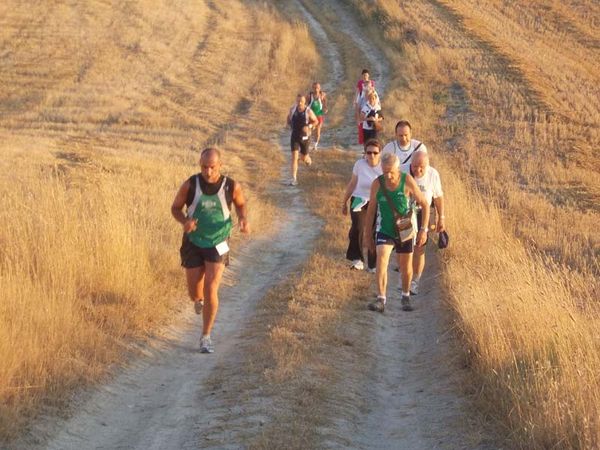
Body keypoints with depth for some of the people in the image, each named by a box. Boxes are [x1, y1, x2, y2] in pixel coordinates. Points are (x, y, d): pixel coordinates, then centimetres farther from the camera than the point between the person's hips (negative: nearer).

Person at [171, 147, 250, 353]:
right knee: (195, 294, 6)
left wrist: (243, 219, -15)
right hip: (193, 243, 1)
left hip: (217, 244, -1)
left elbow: (240, 204, 7)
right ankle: (200, 299, 47)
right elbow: (175, 208, -1)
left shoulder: (231, 187, -14)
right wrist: (184, 222, -23)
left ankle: (206, 337, 4)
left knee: (211, 290, -12)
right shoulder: (190, 185, -15)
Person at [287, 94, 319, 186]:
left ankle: (307, 158, 54)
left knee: (303, 157, 13)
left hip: (304, 137, -1)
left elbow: (316, 121, -3)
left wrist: (309, 127, -20)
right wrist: (291, 125, 3)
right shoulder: (293, 109, -6)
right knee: (294, 157, -11)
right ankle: (294, 179, -11)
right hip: (294, 136, 1)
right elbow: (289, 118, 15)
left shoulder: (308, 111, -15)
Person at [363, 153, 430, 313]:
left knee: (406, 266, 13)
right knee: (381, 260, -20)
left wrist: (424, 229, -13)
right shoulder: (377, 183, -10)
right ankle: (381, 300, -23)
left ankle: (406, 296, 37)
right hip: (385, 230, 0)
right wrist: (367, 234, 8)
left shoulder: (407, 181, -16)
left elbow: (425, 204, -8)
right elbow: (371, 209, 4)